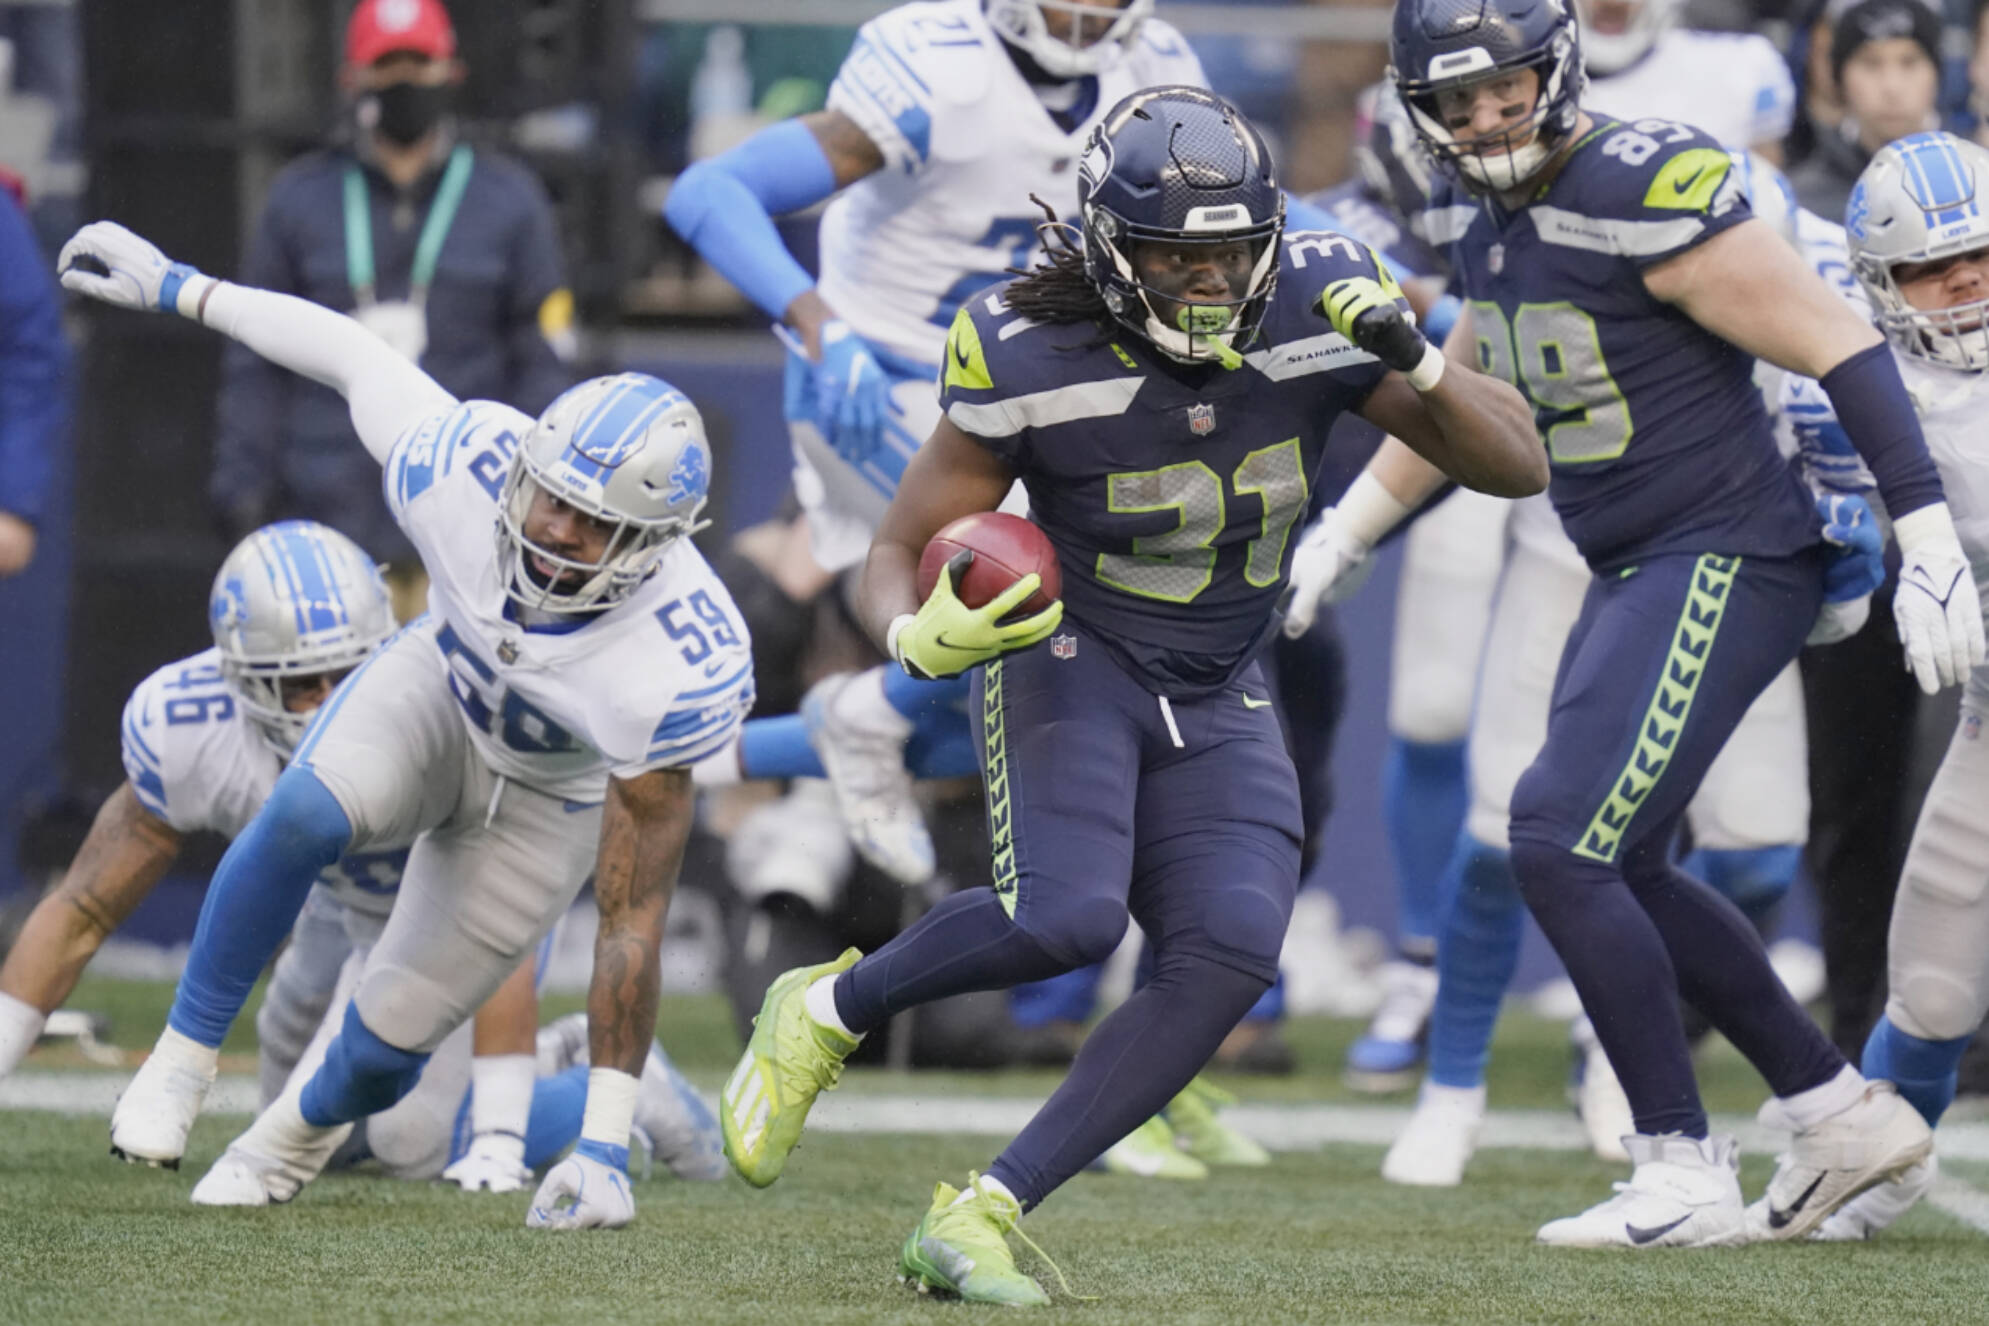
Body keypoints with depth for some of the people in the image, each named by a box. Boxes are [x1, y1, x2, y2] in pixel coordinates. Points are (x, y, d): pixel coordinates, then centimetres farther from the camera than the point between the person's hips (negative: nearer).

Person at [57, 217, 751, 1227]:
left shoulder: (678, 669, -40)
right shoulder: (464, 465, -34)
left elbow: (632, 919, -34)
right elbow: (352, 354, -11)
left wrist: (603, 1150, -33)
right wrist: (178, 289, 3)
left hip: (551, 794, -1)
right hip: (438, 690, 1)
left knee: (386, 1047, 0)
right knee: (305, 817, -33)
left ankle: (302, 1130, 39)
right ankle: (182, 1062, -11)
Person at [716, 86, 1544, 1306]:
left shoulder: (1317, 311, -12)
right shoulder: (1034, 363, -20)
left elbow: (1518, 466, -8)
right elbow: (898, 555, -9)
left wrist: (1413, 364, -27)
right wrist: (922, 637, -33)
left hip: (1217, 704, 4)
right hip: (1071, 659, -4)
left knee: (1230, 954, -21)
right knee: (1067, 916, -31)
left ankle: (979, 1221, -16)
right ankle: (827, 1012, -1)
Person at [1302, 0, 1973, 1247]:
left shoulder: (1644, 192, -21)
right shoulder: (1481, 216, 7)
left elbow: (1840, 347, -21)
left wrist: (1931, 542, -24)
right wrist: (1339, 538, 28)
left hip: (1729, 562, -10)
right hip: (1637, 575, 10)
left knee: (1561, 841, -14)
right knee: (1619, 871, 14)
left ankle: (1687, 1176, -5)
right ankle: (1848, 1114, 25)